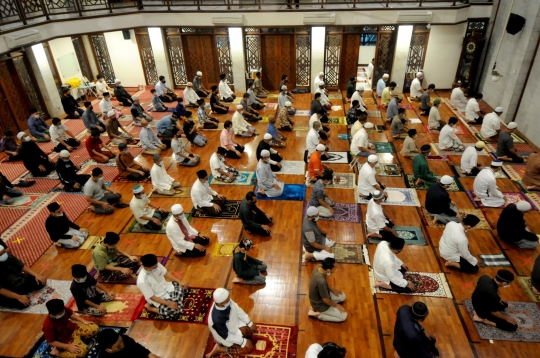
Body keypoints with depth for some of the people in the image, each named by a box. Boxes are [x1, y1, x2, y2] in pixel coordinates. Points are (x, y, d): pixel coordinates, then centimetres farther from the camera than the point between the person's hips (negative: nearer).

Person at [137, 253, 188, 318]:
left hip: (167, 287, 7)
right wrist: (168, 303, -27)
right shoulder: (142, 281, -32)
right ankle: (150, 307, -2)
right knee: (174, 312, -22)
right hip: (159, 298, -7)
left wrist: (179, 282, -6)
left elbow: (166, 273, 1)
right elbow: (152, 297, -24)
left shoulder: (156, 265, -15)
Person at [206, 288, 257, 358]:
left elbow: (237, 310, -6)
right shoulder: (217, 319, -42)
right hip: (226, 336, -7)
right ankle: (219, 349, 2)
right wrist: (243, 342, -19)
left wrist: (250, 323, -4)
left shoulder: (227, 301, -24)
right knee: (248, 348, -5)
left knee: (253, 329, 12)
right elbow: (226, 336, -27)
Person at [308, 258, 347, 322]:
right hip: (320, 304, -8)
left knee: (342, 297, 20)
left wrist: (332, 289, 7)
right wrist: (336, 305, -8)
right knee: (343, 316, 0)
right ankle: (316, 314, 3)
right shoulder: (321, 281, -41)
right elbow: (325, 300, -25)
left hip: (319, 294, 8)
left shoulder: (319, 266, -18)